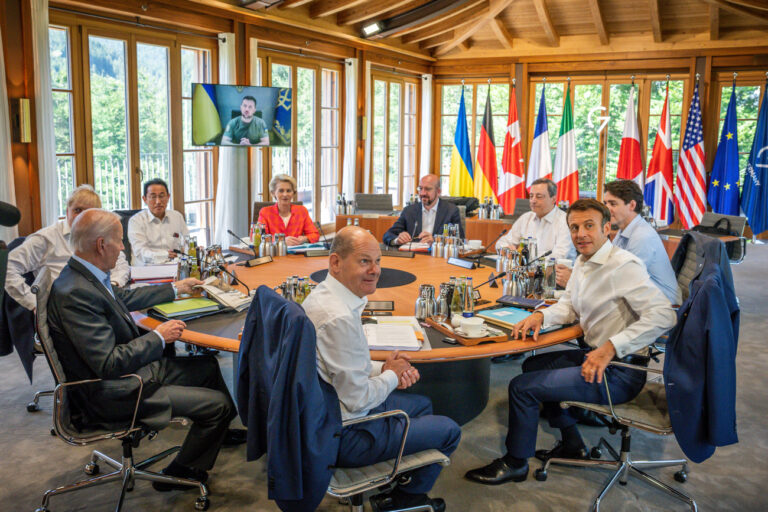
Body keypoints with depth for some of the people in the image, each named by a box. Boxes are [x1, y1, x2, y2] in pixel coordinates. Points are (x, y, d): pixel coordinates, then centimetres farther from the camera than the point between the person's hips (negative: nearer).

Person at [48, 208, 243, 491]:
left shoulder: (85, 276, 2)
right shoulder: (75, 294, -28)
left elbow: (125, 297, 22)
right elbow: (108, 364, -29)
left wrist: (175, 288, 30)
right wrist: (159, 337, -17)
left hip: (132, 368, 10)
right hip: (114, 393, -10)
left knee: (208, 365, 21)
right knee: (218, 404, -11)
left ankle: (225, 431, 42)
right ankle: (180, 473, 14)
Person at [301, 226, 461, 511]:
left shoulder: (322, 295, 1)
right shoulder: (339, 318, -32)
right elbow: (358, 399, -27)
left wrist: (383, 369, -1)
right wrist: (391, 375, -8)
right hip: (345, 437, -10)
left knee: (422, 404, 28)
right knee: (449, 431, 7)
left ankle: (389, 485, 38)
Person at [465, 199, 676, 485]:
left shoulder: (624, 266, -21)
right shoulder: (583, 262, 8)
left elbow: (663, 315, -29)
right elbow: (570, 305, 17)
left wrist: (611, 346, -34)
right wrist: (542, 316, -4)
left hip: (620, 371, -10)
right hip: (595, 354, 10)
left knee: (523, 387, -10)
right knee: (533, 365, 24)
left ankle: (515, 463, 13)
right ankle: (572, 445, 31)